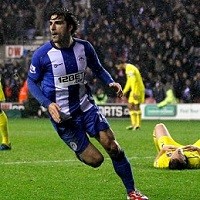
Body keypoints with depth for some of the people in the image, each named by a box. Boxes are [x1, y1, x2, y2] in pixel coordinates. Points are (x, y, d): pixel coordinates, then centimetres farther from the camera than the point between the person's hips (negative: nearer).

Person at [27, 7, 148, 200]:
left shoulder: (84, 47, -4)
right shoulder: (42, 54, -15)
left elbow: (98, 69, 14)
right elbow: (32, 82, -2)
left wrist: (111, 82, -7)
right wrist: (48, 104, -17)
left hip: (86, 107, 3)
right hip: (62, 115, -3)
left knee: (112, 146, -6)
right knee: (95, 160, -7)